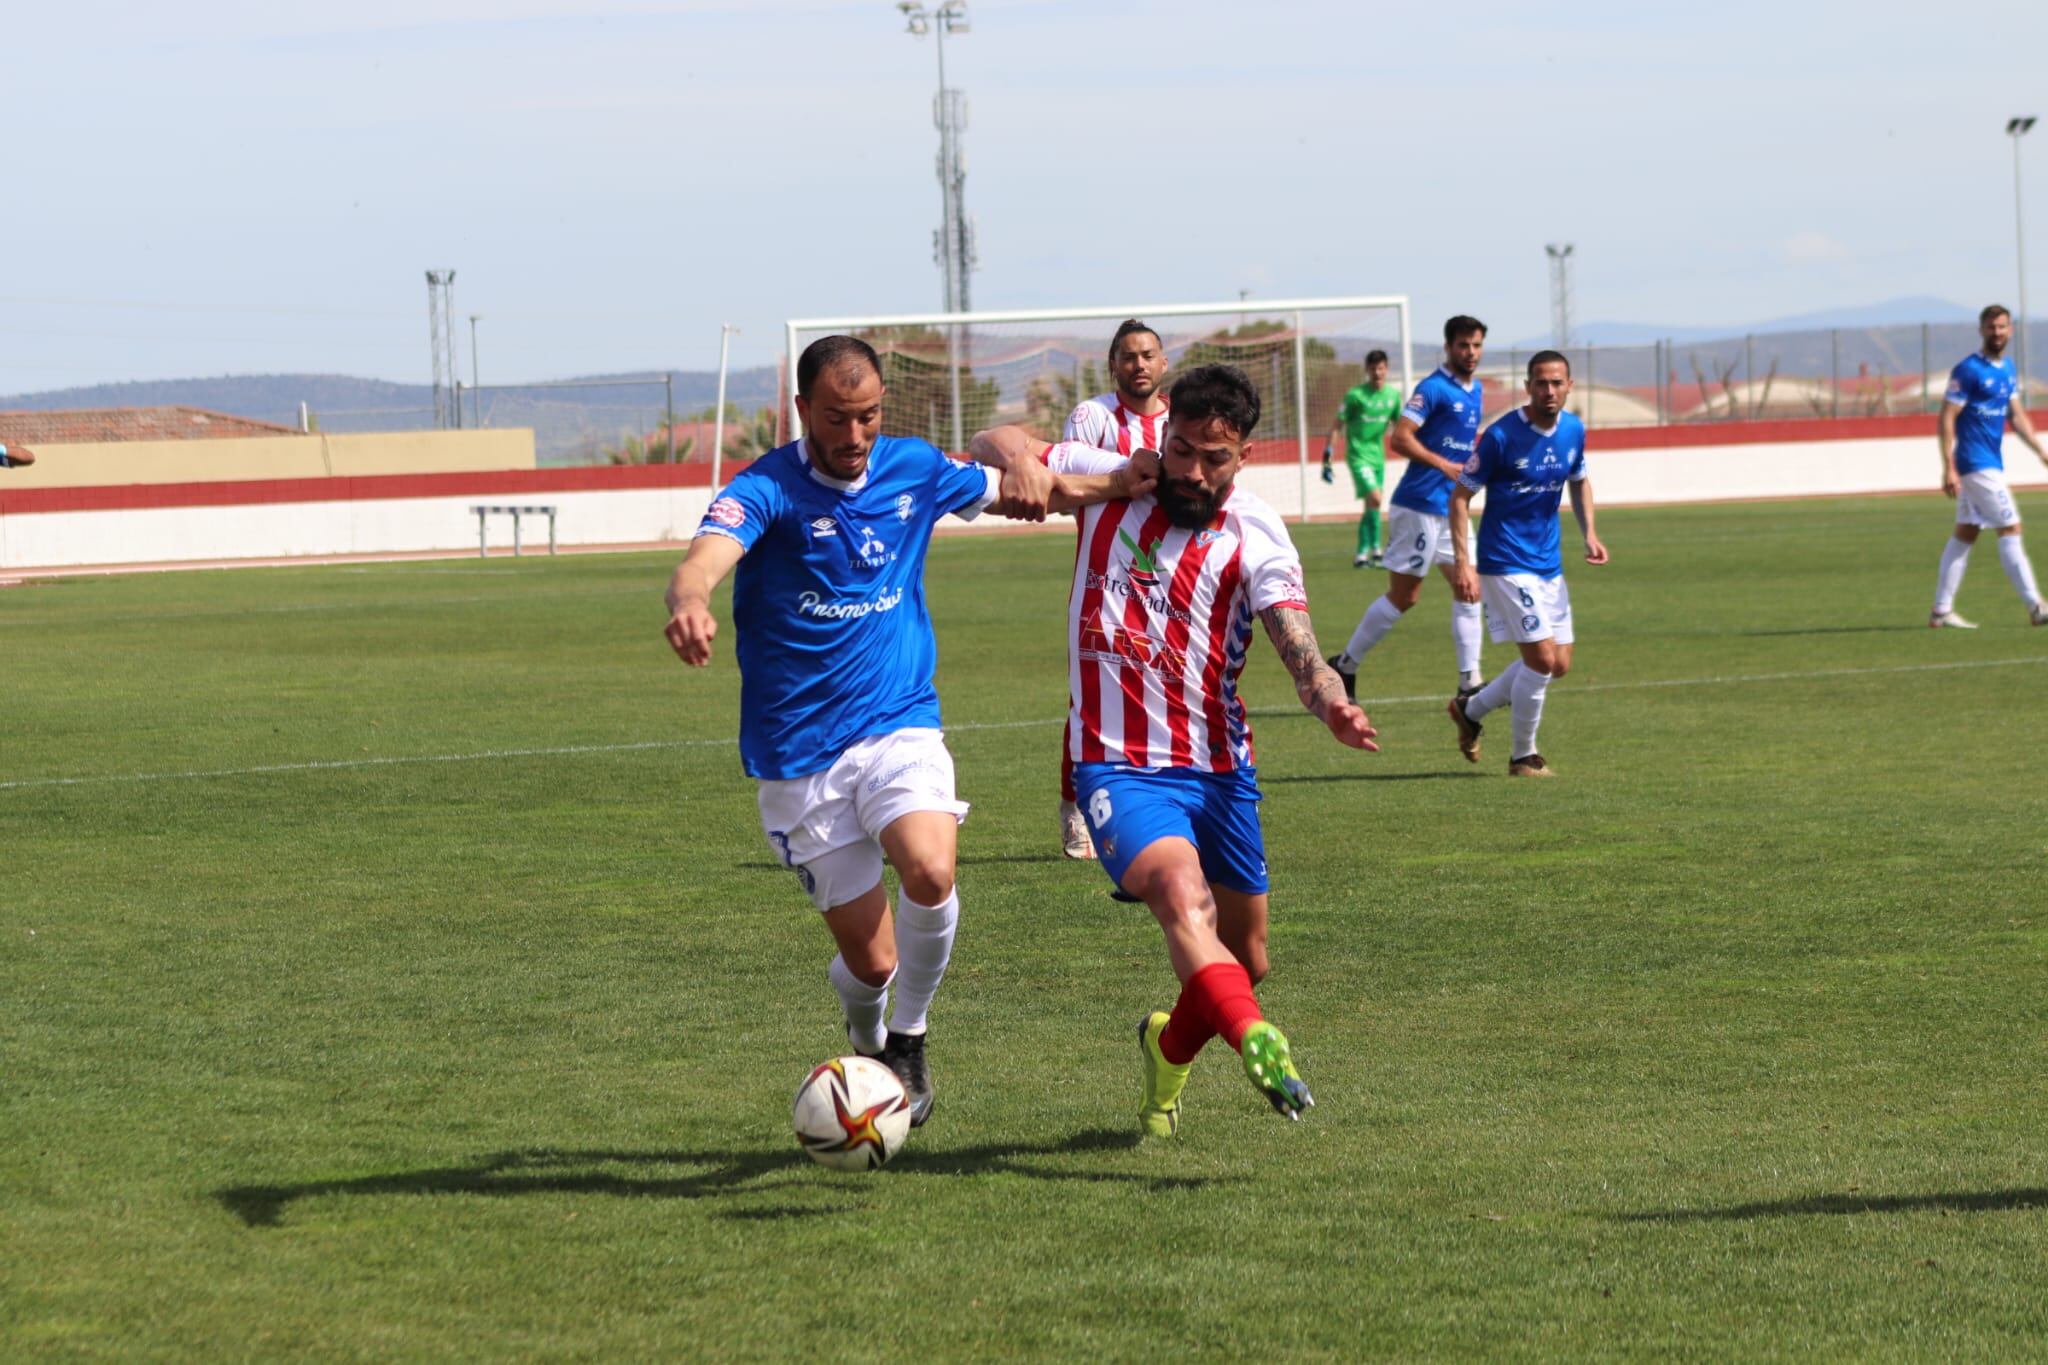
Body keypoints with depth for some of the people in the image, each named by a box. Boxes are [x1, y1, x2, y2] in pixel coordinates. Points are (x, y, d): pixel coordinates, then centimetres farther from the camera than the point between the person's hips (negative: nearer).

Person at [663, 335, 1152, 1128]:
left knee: (930, 873, -29)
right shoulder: (766, 490, -11)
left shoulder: (914, 469, 3)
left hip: (899, 725, 2)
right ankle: (867, 1046, 37)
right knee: (870, 959, 0)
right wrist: (690, 604, -56)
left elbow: (1015, 492, 20)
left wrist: (1118, 485, -1)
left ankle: (908, 1036, -2)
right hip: (798, 756, -2)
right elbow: (702, 563, -31)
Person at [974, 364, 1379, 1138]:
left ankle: (1169, 1048, 44)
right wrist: (1023, 465, -11)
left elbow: (1297, 647, -17)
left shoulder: (1257, 535, -3)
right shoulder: (1108, 482, 1)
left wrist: (1331, 706, -39)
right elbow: (993, 445, 13)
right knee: (1185, 898, -30)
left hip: (1219, 769, 3)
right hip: (1119, 766, -2)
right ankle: (1259, 1048, -50)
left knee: (1245, 963, 13)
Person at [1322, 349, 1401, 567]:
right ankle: (1375, 549, -12)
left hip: (1378, 455, 6)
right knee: (1374, 498, -20)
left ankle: (1362, 554, 17)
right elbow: (1337, 426, -7)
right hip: (1358, 454, -6)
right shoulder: (1355, 395, -11)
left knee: (1371, 506, 8)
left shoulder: (1393, 395, 4)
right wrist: (1326, 456, -10)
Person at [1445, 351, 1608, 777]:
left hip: (1548, 563, 7)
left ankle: (1471, 710, 27)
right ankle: (1523, 757, 5)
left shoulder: (1574, 431, 2)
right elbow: (1461, 496, -12)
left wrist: (1589, 533, 5)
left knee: (1559, 664, 9)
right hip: (1506, 563, -7)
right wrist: (1462, 563, -20)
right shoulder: (1502, 436, -17)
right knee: (1542, 659, -12)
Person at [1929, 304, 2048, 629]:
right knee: (2010, 529, -10)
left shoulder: (2007, 370, 13)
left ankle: (1941, 611, 13)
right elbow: (1947, 418, -14)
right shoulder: (1968, 370, -12)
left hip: (1991, 465, 9)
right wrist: (1949, 468, -20)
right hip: (1975, 465, -9)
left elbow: (2017, 416, 17)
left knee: (1966, 534, 10)